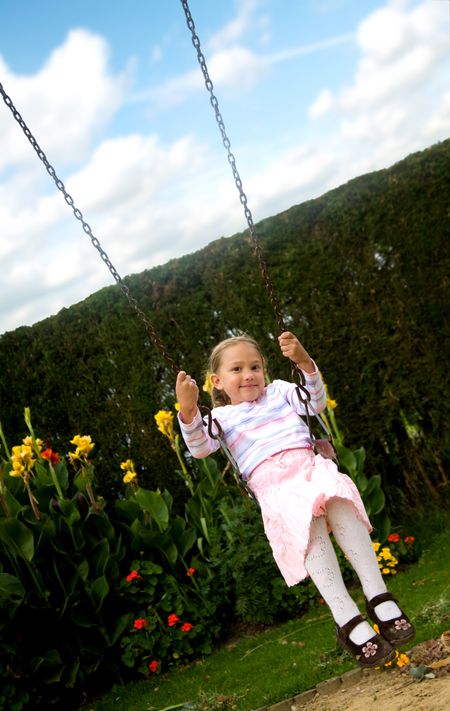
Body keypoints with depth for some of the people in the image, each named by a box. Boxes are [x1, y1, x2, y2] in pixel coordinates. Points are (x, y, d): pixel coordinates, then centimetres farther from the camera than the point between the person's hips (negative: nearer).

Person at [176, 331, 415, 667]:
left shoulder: (278, 391, 28)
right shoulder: (223, 417, 21)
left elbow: (316, 403, 14)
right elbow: (200, 447, 3)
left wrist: (305, 363, 0)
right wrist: (189, 411, -15)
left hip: (308, 465, 2)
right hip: (272, 485, -2)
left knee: (340, 503, -33)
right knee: (308, 523, -34)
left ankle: (379, 597, -28)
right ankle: (347, 620, -33)